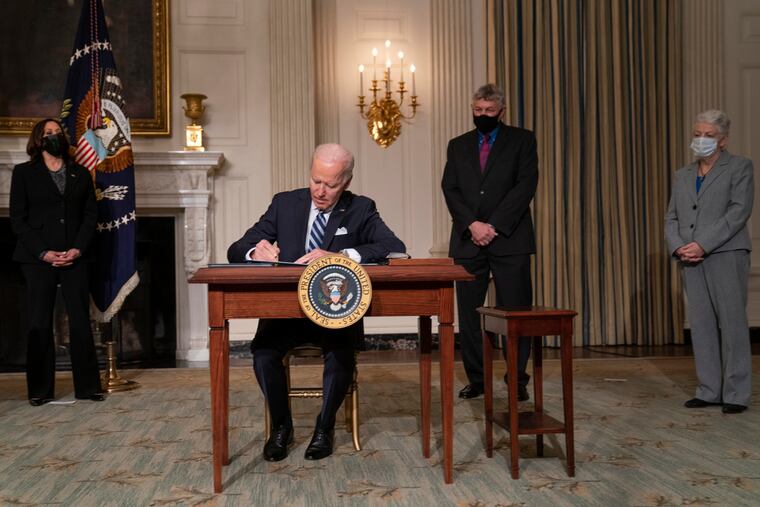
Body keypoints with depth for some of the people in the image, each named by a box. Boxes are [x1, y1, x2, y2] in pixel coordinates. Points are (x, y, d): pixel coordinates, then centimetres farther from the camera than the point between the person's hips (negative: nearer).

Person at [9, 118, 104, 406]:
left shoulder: (81, 174, 13)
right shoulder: (24, 173, 6)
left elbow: (91, 215, 8)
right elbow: (18, 219, 0)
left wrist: (78, 249, -8)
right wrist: (44, 252, -11)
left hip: (75, 257, 2)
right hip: (38, 258, -2)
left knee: (81, 321, 0)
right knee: (40, 323, 0)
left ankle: (87, 386, 6)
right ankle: (40, 390, 9)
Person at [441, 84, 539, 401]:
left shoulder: (522, 140, 8)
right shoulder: (458, 145, 16)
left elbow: (526, 185, -3)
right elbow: (450, 189, 6)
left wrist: (494, 225, -11)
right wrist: (472, 225, -10)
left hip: (510, 239, -2)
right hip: (468, 240, 3)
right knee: (468, 313, 2)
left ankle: (518, 380, 9)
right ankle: (476, 379, 12)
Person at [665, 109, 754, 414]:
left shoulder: (739, 167, 3)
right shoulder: (682, 175, 19)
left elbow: (739, 211, -9)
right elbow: (671, 218, 14)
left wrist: (702, 245, -16)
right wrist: (678, 248, -5)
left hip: (726, 255, -5)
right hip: (691, 261, 5)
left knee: (732, 324, -3)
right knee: (701, 327, 5)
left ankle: (736, 394, 3)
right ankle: (709, 391, 12)